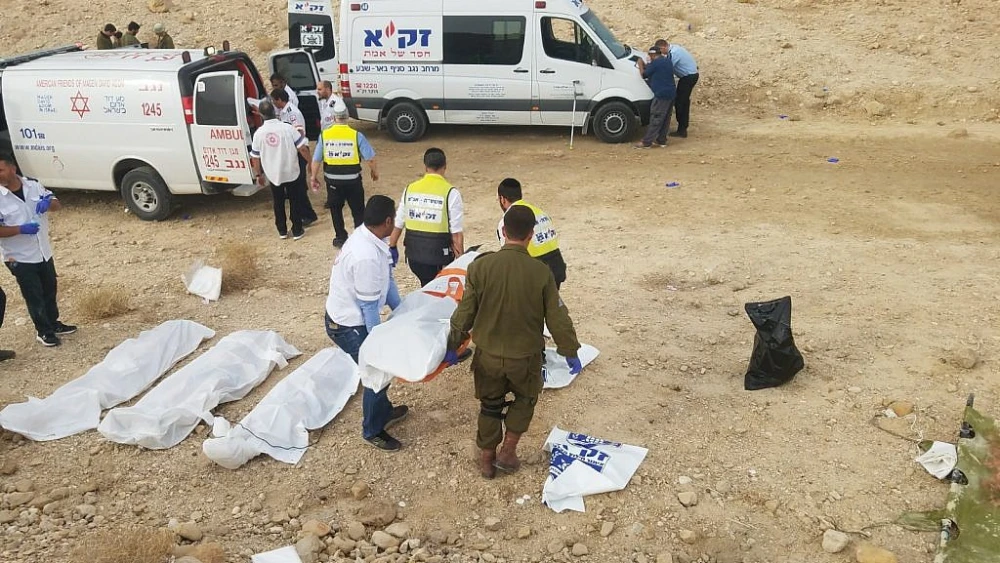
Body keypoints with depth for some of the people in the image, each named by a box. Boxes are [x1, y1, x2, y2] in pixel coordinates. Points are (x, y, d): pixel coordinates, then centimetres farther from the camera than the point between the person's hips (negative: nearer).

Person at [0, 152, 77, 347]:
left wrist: (48, 203, -20)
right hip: (20, 258, -5)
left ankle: (53, 323, 38)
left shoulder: (33, 185, -3)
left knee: (50, 290, 20)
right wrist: (21, 229, -30)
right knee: (34, 296, 6)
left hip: (44, 251, 5)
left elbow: (58, 205, 3)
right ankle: (44, 331, 22)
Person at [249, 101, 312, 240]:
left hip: (273, 174, 2)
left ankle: (282, 231, 26)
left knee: (278, 202, 18)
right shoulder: (287, 128, -16)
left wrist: (259, 174, 13)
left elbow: (255, 157, 0)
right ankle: (297, 231, 17)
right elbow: (303, 148, -15)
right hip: (291, 172, -2)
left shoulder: (258, 133, -8)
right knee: (294, 202, 12)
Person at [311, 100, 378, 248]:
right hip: (352, 179, -1)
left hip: (333, 180, 1)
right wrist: (375, 172, 9)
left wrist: (314, 178, 11)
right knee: (358, 210, 12)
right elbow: (371, 158, -10)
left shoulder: (324, 135, -6)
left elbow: (316, 160, -3)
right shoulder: (356, 135, -11)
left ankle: (340, 237, 26)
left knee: (335, 209, 19)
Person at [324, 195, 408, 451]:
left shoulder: (369, 237, -3)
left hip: (352, 317, 9)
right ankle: (372, 431, 19)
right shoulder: (366, 256, -33)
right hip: (348, 325, -9)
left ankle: (384, 411, 43)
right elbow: (369, 306, -25)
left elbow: (387, 280, 7)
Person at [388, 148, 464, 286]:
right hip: (438, 253, -4)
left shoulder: (410, 189, 2)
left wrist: (392, 248, 22)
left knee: (427, 286, 23)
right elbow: (456, 233, -11)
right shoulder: (450, 193, -11)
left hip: (413, 252, 4)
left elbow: (397, 224, 8)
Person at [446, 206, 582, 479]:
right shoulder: (541, 272, -18)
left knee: (490, 405, 22)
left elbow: (464, 313, -8)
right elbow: (557, 318, -9)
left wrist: (452, 346, 7)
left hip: (488, 354, 1)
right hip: (525, 356, -1)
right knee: (525, 399, 27)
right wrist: (570, 352, 5)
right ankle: (507, 452, 27)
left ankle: (487, 460, 34)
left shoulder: (480, 266, -16)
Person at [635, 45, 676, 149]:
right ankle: (661, 140, 20)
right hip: (671, 93, 9)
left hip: (661, 94, -9)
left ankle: (646, 142, -6)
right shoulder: (667, 61, 16)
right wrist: (648, 66, 26)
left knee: (655, 119, -8)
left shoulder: (655, 63, -11)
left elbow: (644, 74, -3)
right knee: (665, 119, 13)